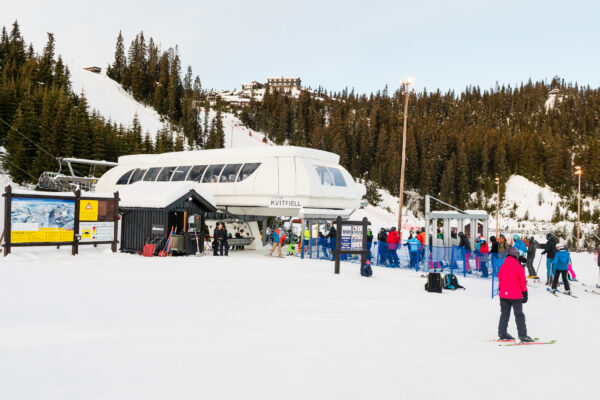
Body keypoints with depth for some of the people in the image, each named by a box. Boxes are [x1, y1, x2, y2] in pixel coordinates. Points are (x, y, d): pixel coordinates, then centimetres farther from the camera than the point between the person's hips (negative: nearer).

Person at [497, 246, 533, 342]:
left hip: (503, 295, 5)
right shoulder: (518, 267, -12)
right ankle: (522, 335, -1)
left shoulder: (502, 266, 2)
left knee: (504, 314, 14)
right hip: (515, 295, -5)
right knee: (519, 315, 1)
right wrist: (525, 293, 1)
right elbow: (522, 281, -7)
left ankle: (502, 334, 17)